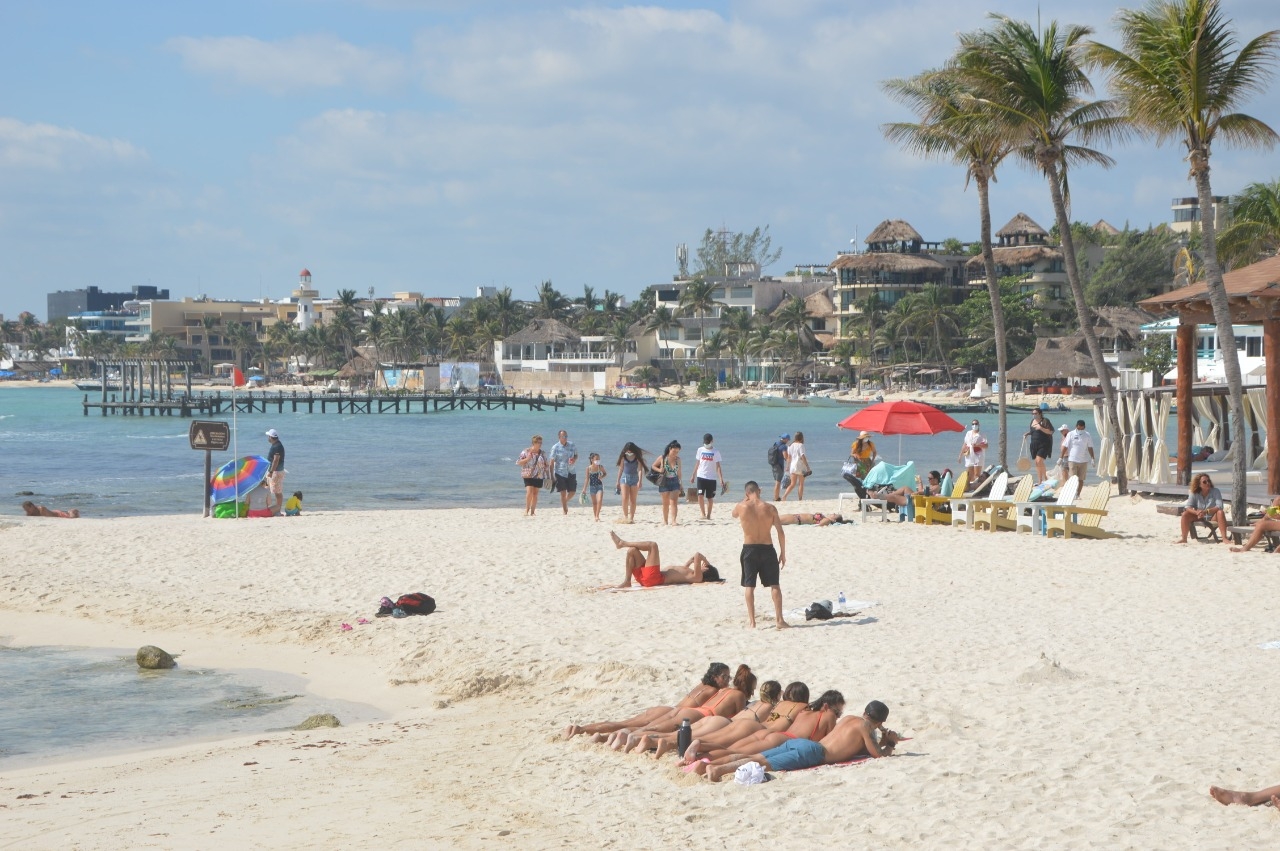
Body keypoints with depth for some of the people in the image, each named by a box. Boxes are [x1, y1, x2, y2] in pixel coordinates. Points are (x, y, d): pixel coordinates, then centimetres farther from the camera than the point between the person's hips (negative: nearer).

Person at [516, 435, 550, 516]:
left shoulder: (543, 453, 8)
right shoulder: (526, 452, -3)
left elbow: (546, 465, 15)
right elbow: (518, 463, -4)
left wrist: (547, 476, 11)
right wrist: (527, 459, -17)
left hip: (539, 476, 4)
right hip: (528, 476, -4)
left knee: (535, 494, 6)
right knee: (529, 492, -17)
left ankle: (532, 512, 12)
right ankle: (526, 510, -11)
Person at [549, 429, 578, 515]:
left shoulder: (572, 446, 3)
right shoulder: (555, 448, -8)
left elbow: (576, 455, 17)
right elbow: (552, 462, -8)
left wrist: (574, 459, -8)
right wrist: (552, 476, -12)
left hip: (571, 472, 4)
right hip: (560, 472, -4)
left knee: (572, 491, 6)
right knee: (563, 493, -5)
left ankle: (565, 502, 37)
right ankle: (565, 511, 3)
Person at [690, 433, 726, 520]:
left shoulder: (716, 452, -2)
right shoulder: (700, 450, 5)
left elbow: (718, 466, -3)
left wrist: (721, 479, -10)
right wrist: (693, 476, 15)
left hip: (711, 477, -1)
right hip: (701, 476, 1)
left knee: (710, 498, 4)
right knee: (700, 495, -14)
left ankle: (708, 515, 15)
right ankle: (703, 514, -7)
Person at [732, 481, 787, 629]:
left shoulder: (741, 507, -7)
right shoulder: (770, 508, -5)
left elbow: (734, 515, 19)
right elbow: (780, 532, -4)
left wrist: (745, 499, 16)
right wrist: (783, 553, 5)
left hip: (749, 550, 0)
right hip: (767, 549, 0)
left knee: (749, 586, 8)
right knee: (774, 585, 7)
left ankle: (751, 621, 6)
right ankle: (780, 620, 4)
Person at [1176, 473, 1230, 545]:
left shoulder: (1215, 491, -13)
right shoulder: (1194, 494, -7)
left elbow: (1219, 506, -24)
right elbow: (1188, 507, -13)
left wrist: (1206, 511, -38)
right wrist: (1196, 512, -34)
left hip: (1213, 517, -2)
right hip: (1199, 517, 2)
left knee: (1221, 512, -33)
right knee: (1185, 514, -21)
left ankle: (1224, 538, -37)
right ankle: (1184, 538, -14)